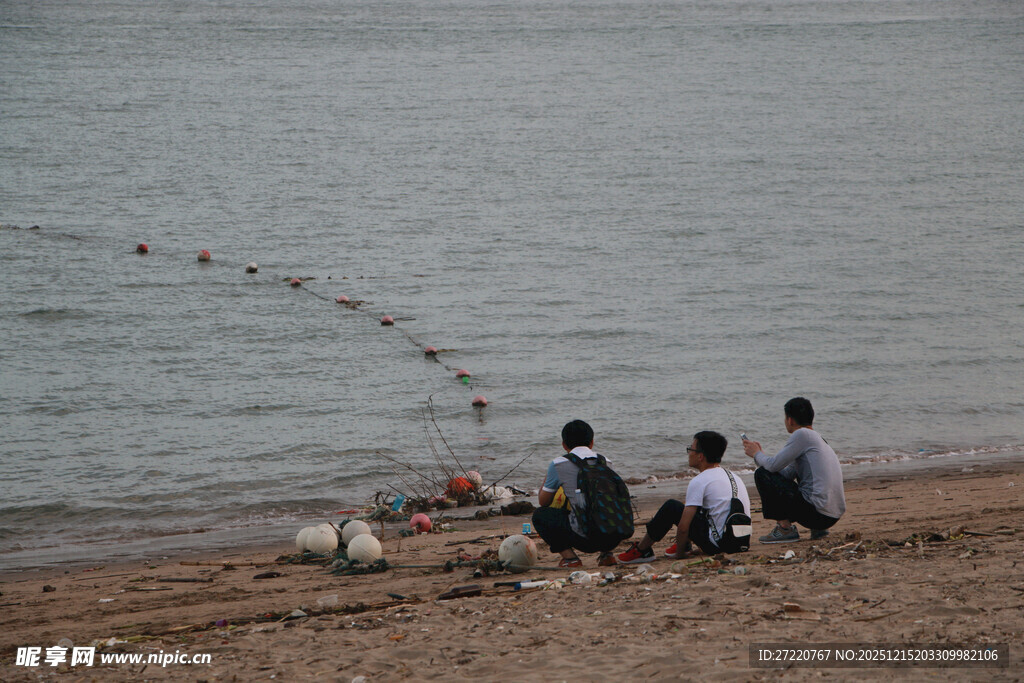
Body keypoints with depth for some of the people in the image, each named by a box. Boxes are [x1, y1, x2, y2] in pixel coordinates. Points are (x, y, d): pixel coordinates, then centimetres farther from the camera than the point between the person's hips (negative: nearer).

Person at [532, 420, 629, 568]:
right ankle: (606, 553, 17)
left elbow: (543, 501, 14)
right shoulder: (605, 462, 15)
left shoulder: (558, 464, 2)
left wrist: (548, 477, 33)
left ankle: (569, 557, 2)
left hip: (586, 537, -5)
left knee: (539, 515, 16)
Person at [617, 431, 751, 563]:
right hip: (743, 543, 8)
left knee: (671, 507, 4)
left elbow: (683, 527, -13)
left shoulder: (699, 482, -11)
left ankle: (641, 550, 15)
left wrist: (679, 554, 4)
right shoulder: (732, 475, 15)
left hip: (719, 545, -8)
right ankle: (684, 546, 38)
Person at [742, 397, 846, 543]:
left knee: (762, 474, -2)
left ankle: (785, 528, 0)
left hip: (816, 512, -9)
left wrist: (756, 454, 12)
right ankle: (818, 529, 15)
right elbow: (787, 473, 23)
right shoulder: (819, 439, 21)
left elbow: (773, 465, -8)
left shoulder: (802, 435, -8)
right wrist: (760, 454, 25)